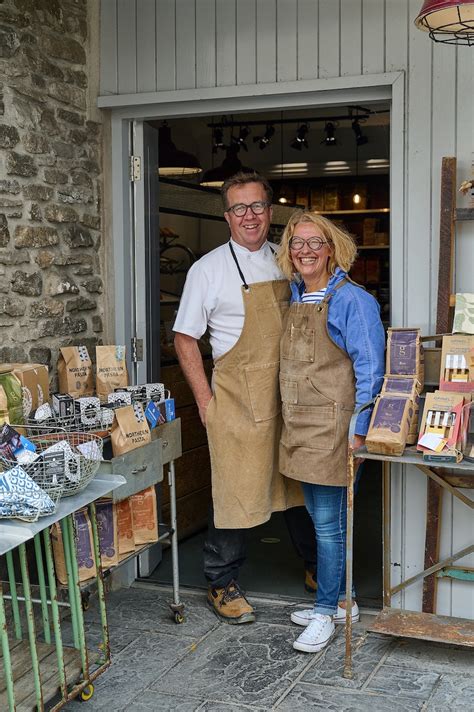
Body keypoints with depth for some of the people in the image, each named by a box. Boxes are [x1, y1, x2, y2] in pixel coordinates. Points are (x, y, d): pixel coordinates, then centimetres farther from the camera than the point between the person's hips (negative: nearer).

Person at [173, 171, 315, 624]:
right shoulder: (208, 269, -5)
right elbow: (185, 339, -2)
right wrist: (205, 400, -8)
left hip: (289, 396, 5)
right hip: (237, 397, -4)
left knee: (301, 482, 15)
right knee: (235, 490, -1)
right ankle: (221, 585, 17)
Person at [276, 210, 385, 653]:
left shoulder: (351, 300, -11)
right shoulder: (294, 298, 12)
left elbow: (369, 371, -13)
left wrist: (359, 432, -16)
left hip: (333, 425, -8)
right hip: (300, 425, 8)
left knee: (329, 521, -2)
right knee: (320, 515, 15)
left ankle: (326, 612, 12)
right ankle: (341, 601, 29)